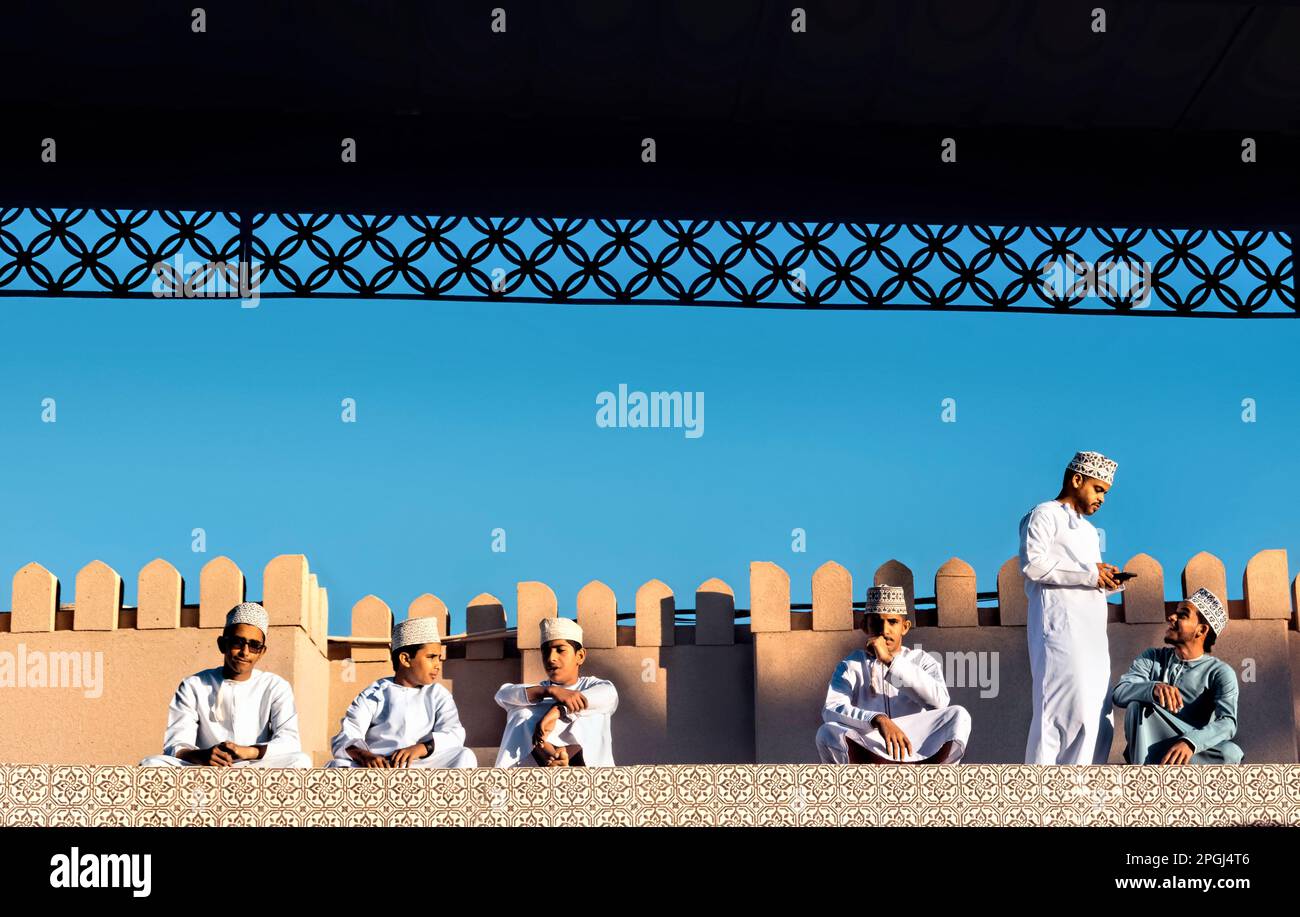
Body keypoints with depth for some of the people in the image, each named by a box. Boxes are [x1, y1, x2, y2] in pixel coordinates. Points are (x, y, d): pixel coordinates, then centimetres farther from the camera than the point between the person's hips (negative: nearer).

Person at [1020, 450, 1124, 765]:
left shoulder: (1087, 529, 30)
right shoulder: (1044, 515, 2)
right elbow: (1032, 563, -14)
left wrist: (1108, 580, 8)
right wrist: (1087, 573, -15)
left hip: (1092, 636, 9)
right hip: (1061, 630, -9)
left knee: (1098, 720, 4)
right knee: (1065, 712, -16)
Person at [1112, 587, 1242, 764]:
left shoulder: (1219, 673, -4)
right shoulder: (1153, 658, 5)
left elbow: (1227, 723, -21)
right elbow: (1119, 694, -12)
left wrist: (1190, 742, -42)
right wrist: (1154, 688, -35)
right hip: (1147, 748, 1)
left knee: (1230, 754, -32)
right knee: (1138, 704, -26)